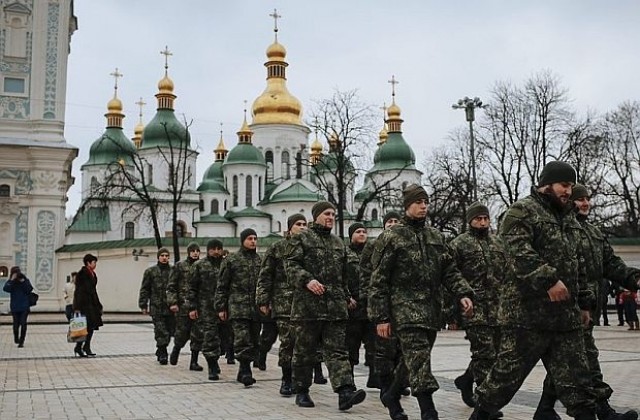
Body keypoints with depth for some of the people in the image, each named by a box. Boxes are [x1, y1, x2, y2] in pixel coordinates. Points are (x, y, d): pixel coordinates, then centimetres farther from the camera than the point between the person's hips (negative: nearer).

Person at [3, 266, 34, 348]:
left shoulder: (25, 280, 3)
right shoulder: (10, 282, 3)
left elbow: (29, 290, -8)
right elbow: (6, 289, -15)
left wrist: (23, 282, -15)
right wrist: (12, 280, -18)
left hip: (24, 306, -1)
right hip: (15, 307, 1)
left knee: (23, 323, -7)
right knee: (16, 323, 6)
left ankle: (21, 341, 0)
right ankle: (16, 338, 31)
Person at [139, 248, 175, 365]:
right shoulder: (150, 271, 5)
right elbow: (144, 290, 6)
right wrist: (143, 305, 1)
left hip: (171, 307, 2)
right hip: (156, 308, -2)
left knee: (170, 331, 7)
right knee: (161, 332, -7)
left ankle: (160, 352, 25)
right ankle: (162, 355, 2)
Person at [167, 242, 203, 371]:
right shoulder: (180, 266, 2)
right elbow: (171, 286, 0)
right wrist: (172, 302, -9)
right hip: (183, 306, -2)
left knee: (198, 335, -1)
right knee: (182, 333, 1)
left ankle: (194, 362, 7)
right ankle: (176, 349, 32)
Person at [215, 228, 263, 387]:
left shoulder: (260, 261, 13)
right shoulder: (231, 260, 3)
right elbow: (222, 286, 4)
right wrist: (221, 307, 0)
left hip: (256, 309, 4)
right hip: (238, 308, -4)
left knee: (254, 342, 6)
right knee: (243, 341, -13)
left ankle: (244, 372, 18)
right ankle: (245, 372, -9)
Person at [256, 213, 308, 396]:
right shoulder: (276, 248, 5)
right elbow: (265, 277, 4)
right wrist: (263, 300, -3)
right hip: (284, 301, -3)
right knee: (288, 340, -8)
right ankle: (286, 379, 4)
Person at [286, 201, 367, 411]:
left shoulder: (338, 243, 20)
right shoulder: (301, 239, 2)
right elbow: (291, 265, -8)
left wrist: (347, 296, 25)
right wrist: (307, 280, -22)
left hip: (335, 307, 5)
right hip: (307, 304, -4)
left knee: (337, 351, -4)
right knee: (304, 352, 5)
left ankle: (345, 392, -13)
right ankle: (301, 392, 17)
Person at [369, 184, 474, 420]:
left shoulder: (436, 237, 15)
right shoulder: (391, 238, -3)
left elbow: (449, 270, 13)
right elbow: (378, 281, -5)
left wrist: (463, 294, -5)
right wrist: (381, 317, -10)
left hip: (431, 311, 6)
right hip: (405, 309, -6)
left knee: (413, 361, 14)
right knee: (419, 364, -14)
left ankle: (393, 395, 34)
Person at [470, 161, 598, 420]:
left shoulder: (569, 218, 21)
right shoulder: (522, 211, -6)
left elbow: (577, 264, 25)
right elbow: (520, 253, -21)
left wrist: (584, 302, 21)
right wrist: (548, 280, -30)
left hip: (566, 314, 7)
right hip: (528, 311, -7)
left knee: (575, 378, 8)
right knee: (509, 371, 1)